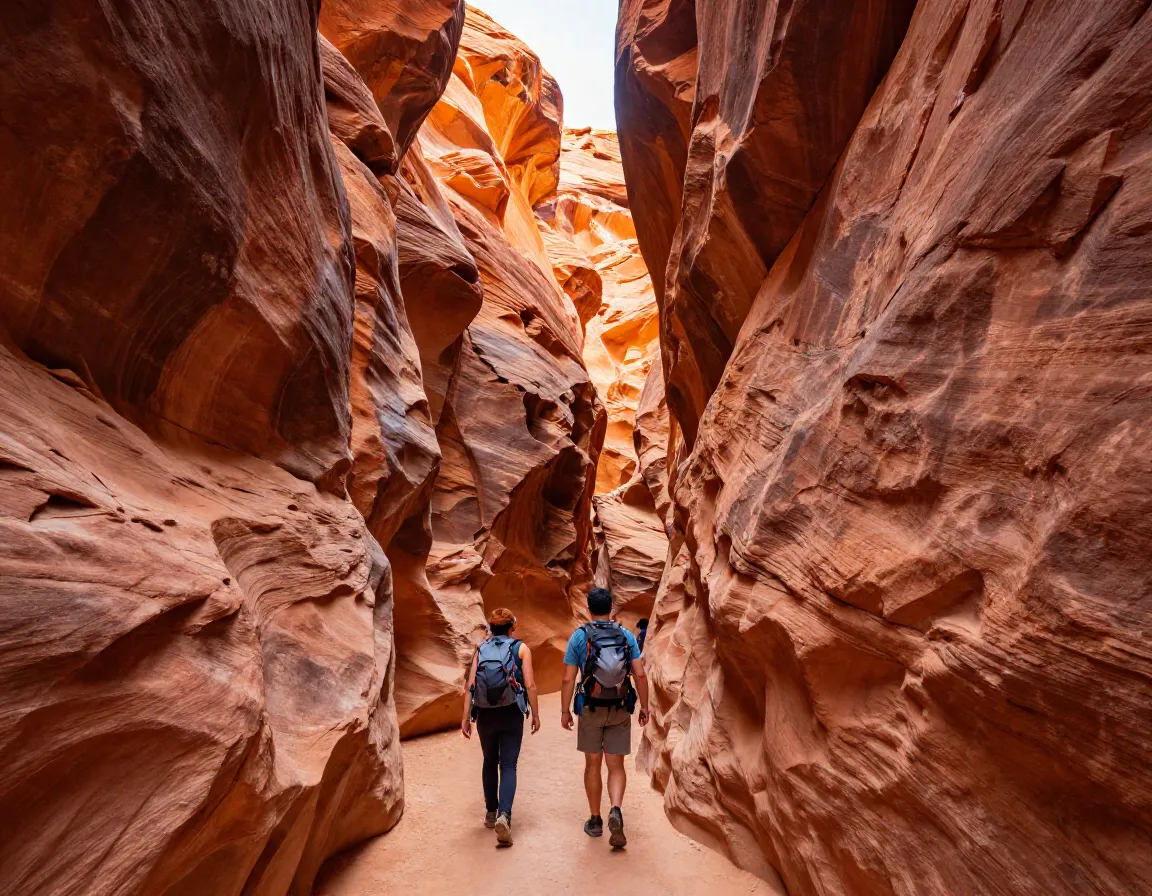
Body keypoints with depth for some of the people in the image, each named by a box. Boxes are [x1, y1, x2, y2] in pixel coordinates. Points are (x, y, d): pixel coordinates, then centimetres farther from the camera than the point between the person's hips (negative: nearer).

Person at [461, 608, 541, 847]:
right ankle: (504, 815, -18)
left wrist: (466, 717, 1)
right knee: (508, 766, 1)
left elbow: (470, 686, -1)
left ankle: (491, 813, 31)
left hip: (485, 715, 3)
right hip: (511, 714, -3)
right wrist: (535, 714, 2)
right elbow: (530, 685, -7)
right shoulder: (521, 648, -1)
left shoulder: (481, 650, 6)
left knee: (490, 763, 21)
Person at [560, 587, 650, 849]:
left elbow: (569, 678, -7)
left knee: (593, 764, 14)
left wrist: (565, 711, 3)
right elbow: (640, 675, -5)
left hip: (591, 709, -1)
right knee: (616, 766, 9)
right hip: (620, 710, 1)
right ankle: (616, 811, -13)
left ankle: (595, 821, 22)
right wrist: (644, 707, 5)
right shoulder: (626, 635, -1)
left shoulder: (579, 636, -5)